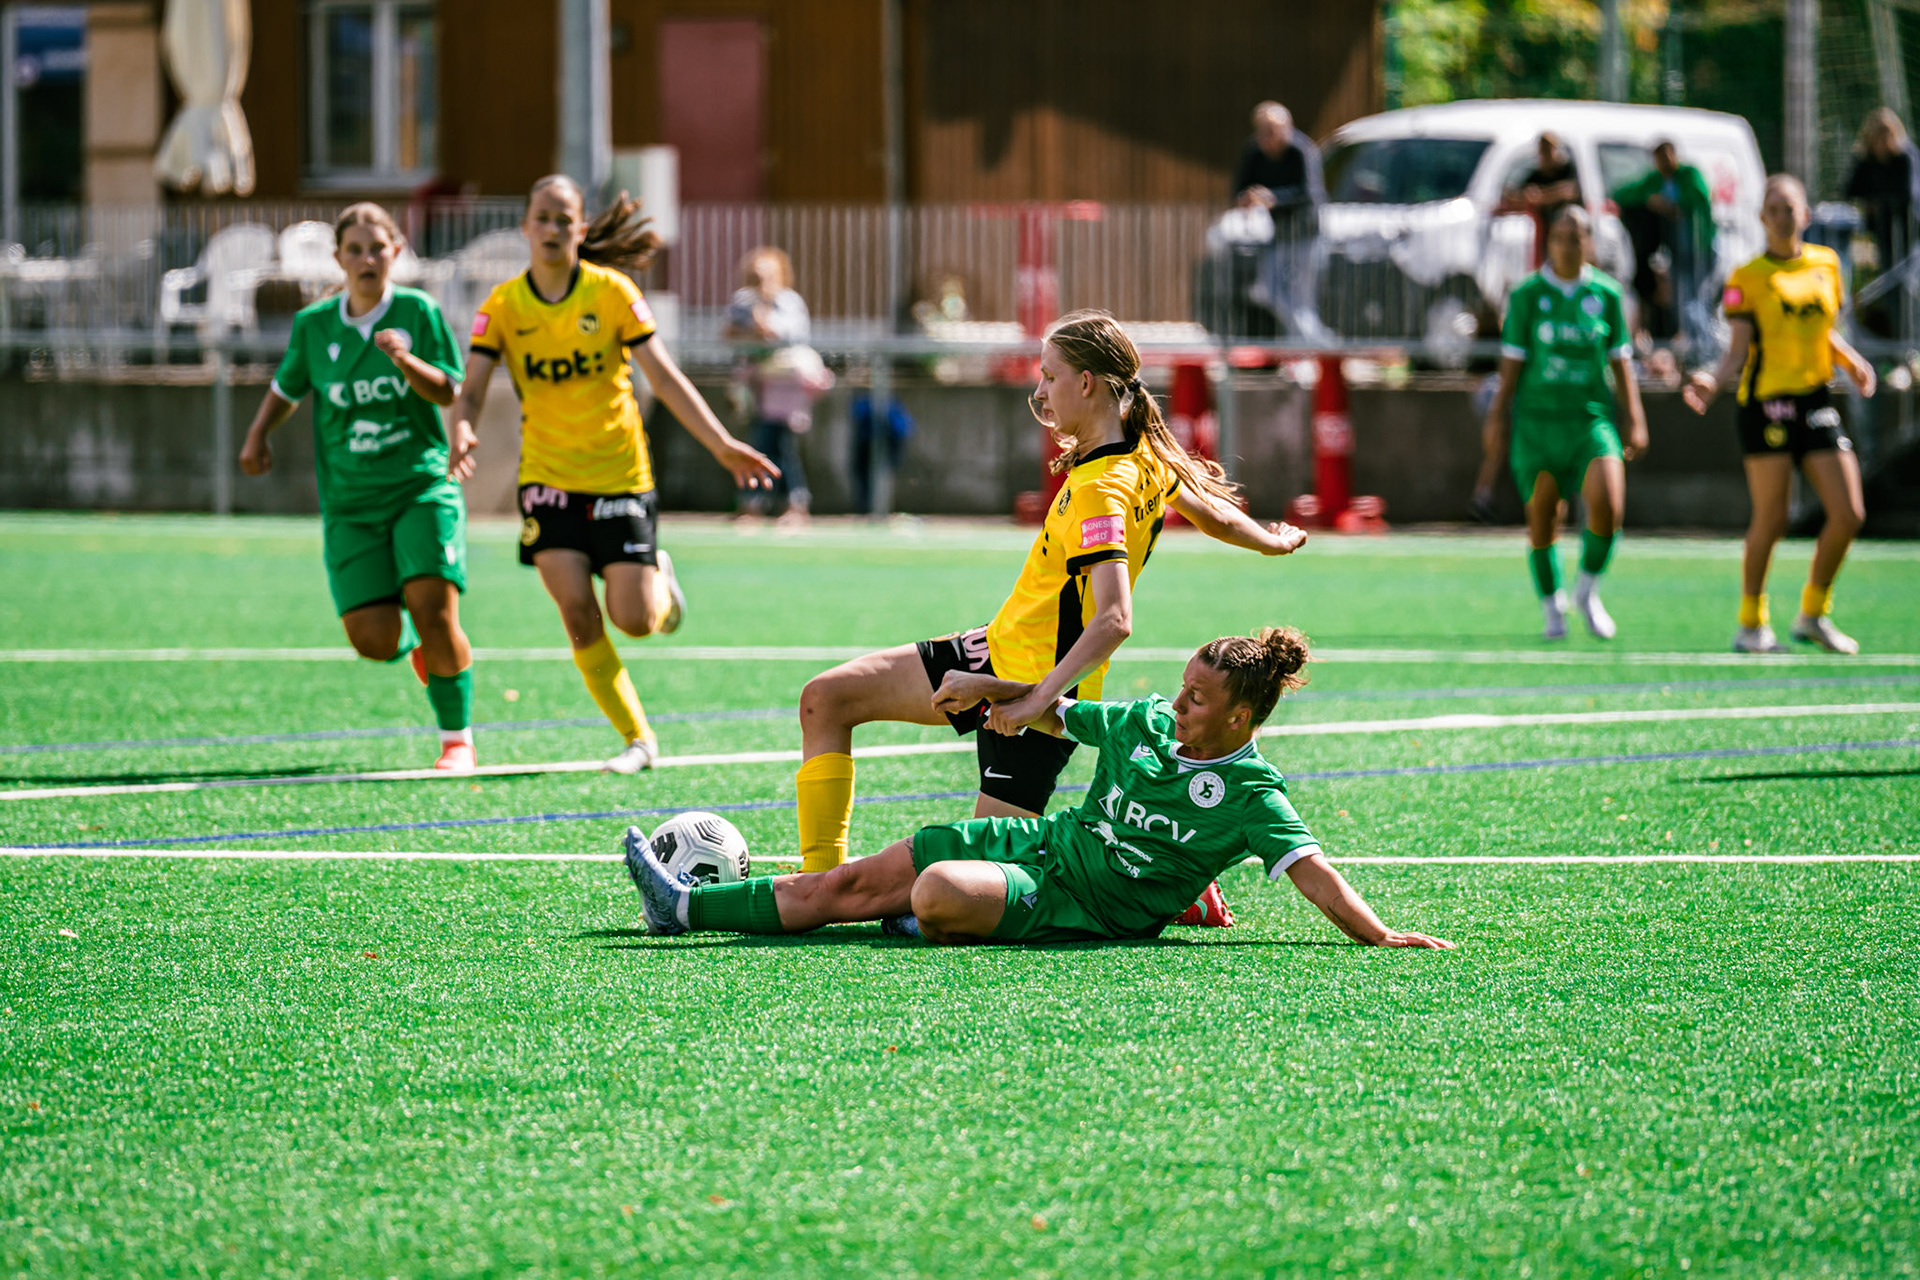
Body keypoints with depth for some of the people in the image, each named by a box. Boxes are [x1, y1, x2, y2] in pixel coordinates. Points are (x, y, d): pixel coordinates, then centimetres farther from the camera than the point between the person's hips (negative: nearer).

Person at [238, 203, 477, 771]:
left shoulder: (417, 312, -1)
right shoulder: (314, 325, 5)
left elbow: (447, 391, -5)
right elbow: (286, 388, 22)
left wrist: (406, 361, -22)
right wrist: (258, 434, 9)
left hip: (423, 485, -2)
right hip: (350, 501, 2)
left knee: (434, 610, -18)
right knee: (373, 639, -9)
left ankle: (457, 739, 0)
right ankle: (414, 647, 30)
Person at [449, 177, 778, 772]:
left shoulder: (611, 292, -7)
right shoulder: (504, 304, -3)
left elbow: (663, 376, -7)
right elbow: (472, 387, -7)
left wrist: (722, 444, -14)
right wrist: (462, 432, -30)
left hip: (620, 474, -1)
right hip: (547, 475, 1)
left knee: (634, 620, -7)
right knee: (577, 611, -12)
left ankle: (660, 581, 31)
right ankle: (637, 738, 3)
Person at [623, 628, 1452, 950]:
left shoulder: (1251, 796, -14)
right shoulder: (1147, 725, 6)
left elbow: (1313, 872, -21)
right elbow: (1054, 714, 22)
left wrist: (1379, 936, -33)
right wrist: (987, 688, 13)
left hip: (1079, 910, -7)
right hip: (1037, 843, 7)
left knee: (940, 894, -34)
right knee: (854, 883, 5)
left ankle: (937, 931, 2)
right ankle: (687, 907, 13)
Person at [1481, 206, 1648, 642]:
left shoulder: (1606, 293, 5)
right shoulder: (1527, 294, 1)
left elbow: (1620, 362, 9)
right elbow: (1512, 362, 4)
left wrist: (1635, 421, 6)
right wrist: (1497, 417, 1)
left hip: (1592, 416, 1)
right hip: (1538, 419, 0)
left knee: (1608, 504, -18)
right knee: (1541, 515, 1)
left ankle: (1588, 589, 5)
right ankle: (1551, 606, 21)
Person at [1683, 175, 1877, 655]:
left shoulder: (1826, 264, 11)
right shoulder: (1746, 278, -2)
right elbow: (1740, 349, -6)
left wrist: (1853, 362, 3)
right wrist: (1713, 380, -24)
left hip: (1816, 400, 5)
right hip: (1765, 403, -5)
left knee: (1848, 514, -2)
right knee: (1771, 521, -5)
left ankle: (1813, 614, 16)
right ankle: (1751, 624, 10)